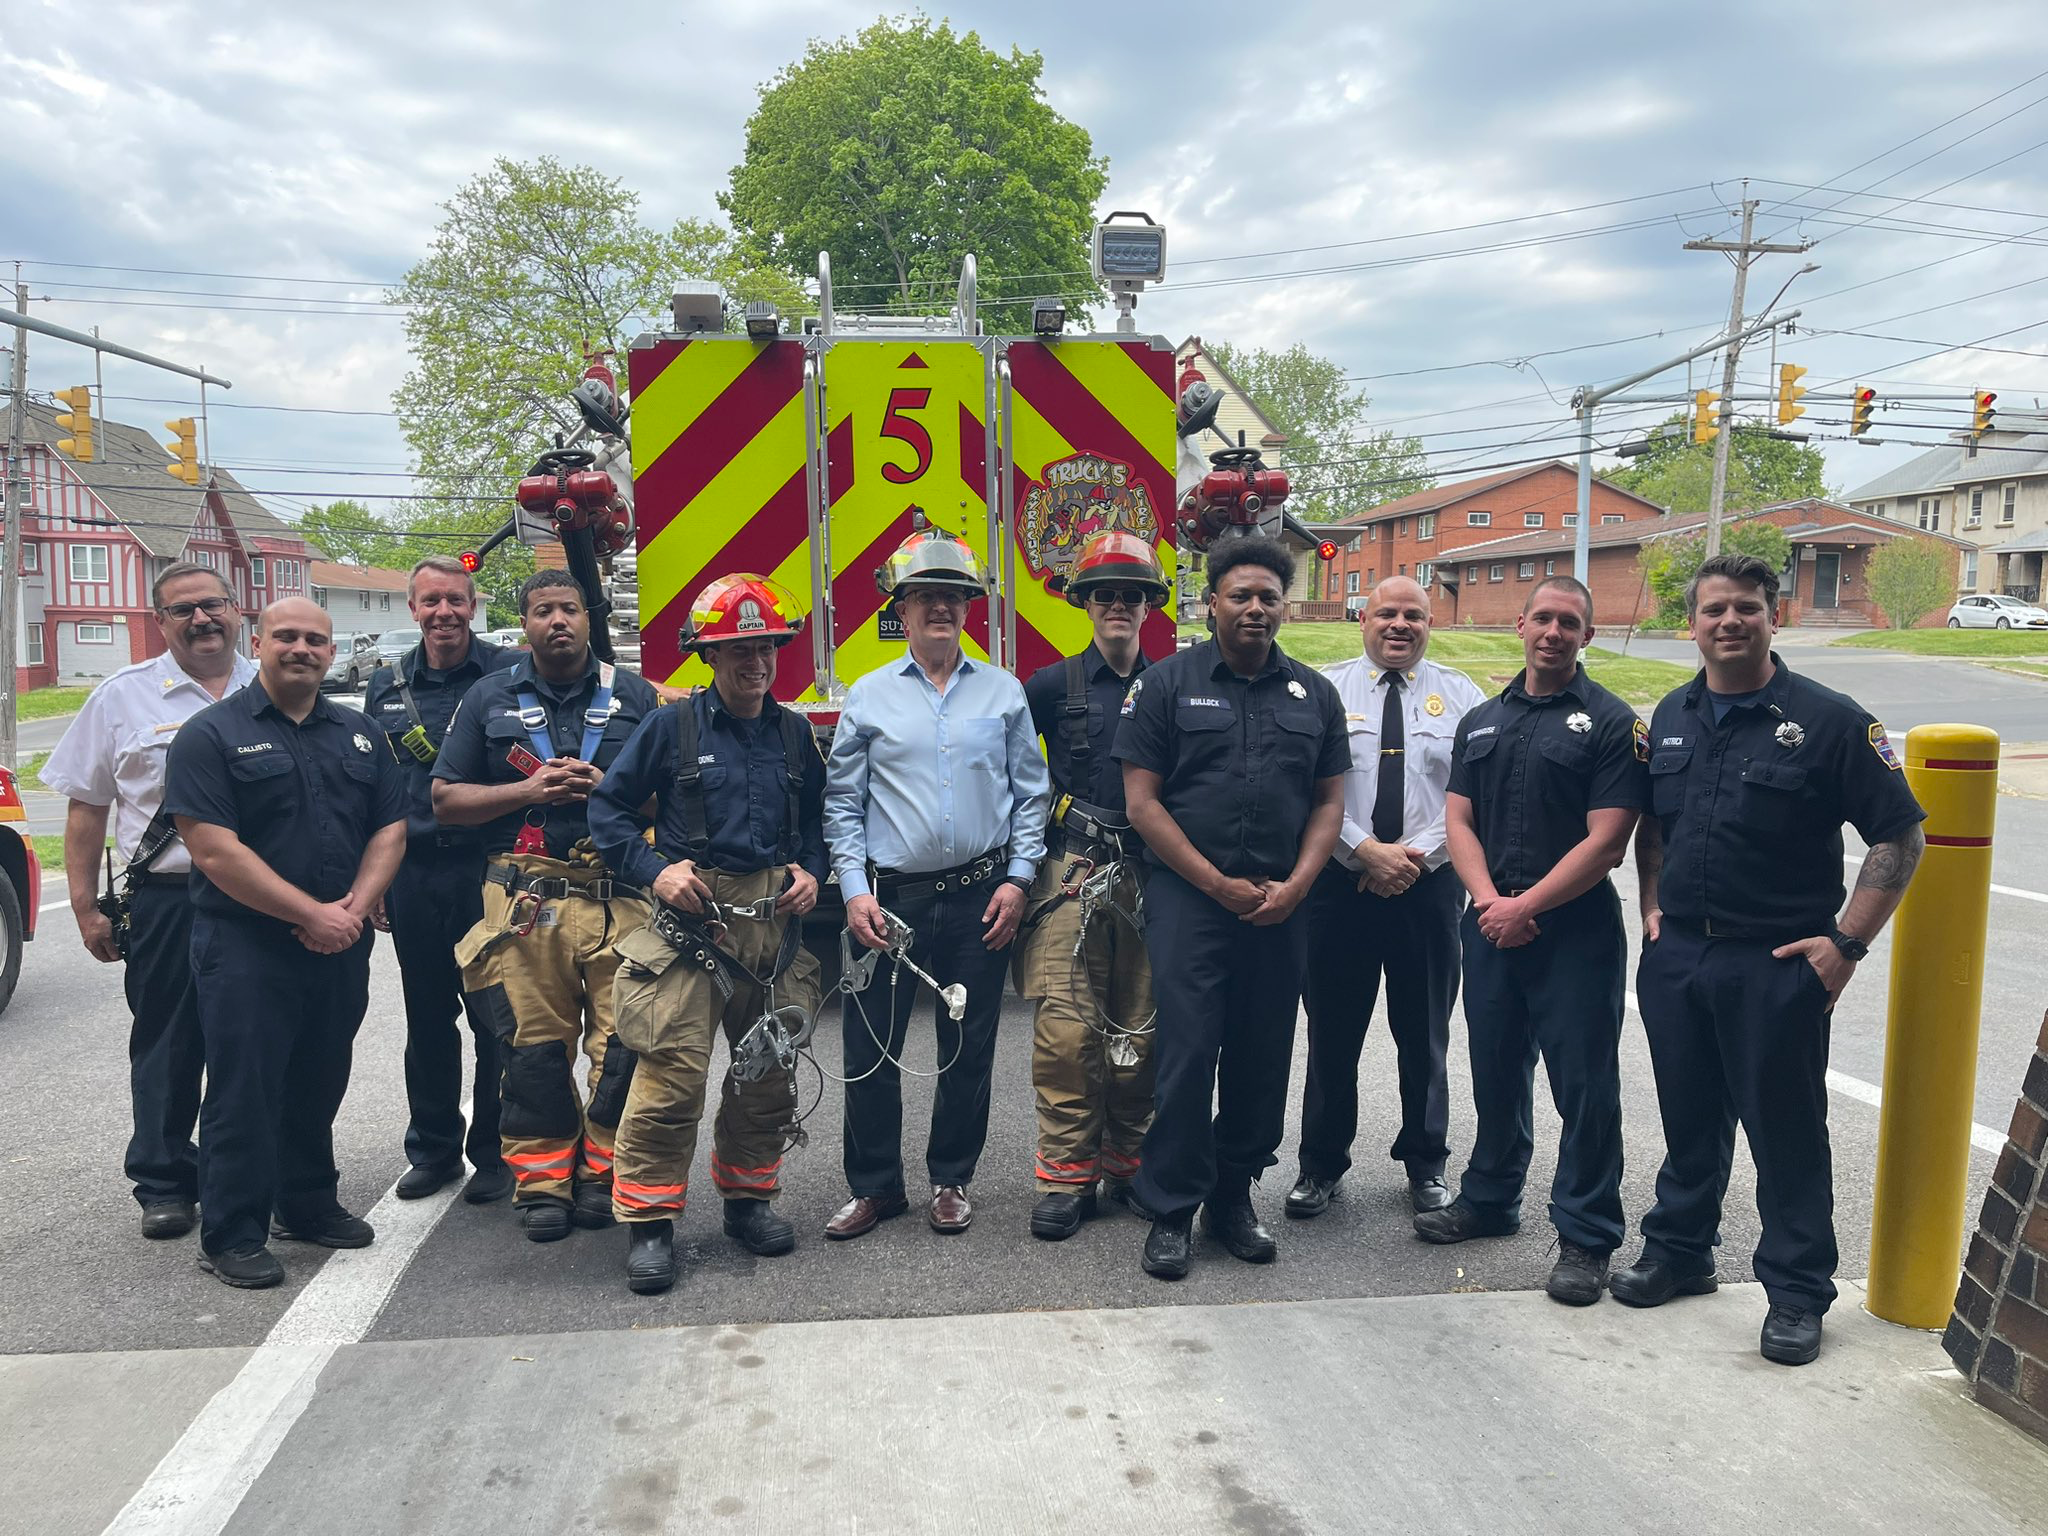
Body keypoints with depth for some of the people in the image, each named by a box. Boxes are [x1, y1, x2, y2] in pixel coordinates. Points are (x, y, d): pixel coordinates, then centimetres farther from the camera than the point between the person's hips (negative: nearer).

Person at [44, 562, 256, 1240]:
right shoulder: (122, 698, 5)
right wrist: (85, 906, 1)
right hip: (166, 900, -1)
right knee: (166, 1045, 7)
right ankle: (164, 1184, 20)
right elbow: (87, 807, 6)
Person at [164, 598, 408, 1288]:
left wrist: (355, 907, -9)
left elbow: (390, 828, 8)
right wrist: (311, 913, -18)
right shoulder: (212, 733, -6)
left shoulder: (360, 733, 11)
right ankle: (232, 1236, 10)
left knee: (319, 1085, 16)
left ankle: (309, 1204, 31)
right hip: (246, 946, -5)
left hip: (340, 946, 5)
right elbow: (215, 849, -15)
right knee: (244, 1092, -1)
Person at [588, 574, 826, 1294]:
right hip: (689, 921, -4)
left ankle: (748, 1196, 28)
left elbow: (818, 816, 23)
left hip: (774, 923, 4)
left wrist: (811, 870, 6)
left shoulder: (794, 733, 12)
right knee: (671, 1072, -9)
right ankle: (649, 1219, 4)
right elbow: (609, 807, 3)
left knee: (769, 1072, 10)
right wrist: (654, 870, -9)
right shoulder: (671, 725, 0)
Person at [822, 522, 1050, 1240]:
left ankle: (951, 1181, 26)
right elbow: (842, 802, 4)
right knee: (870, 1047, 3)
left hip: (981, 897, 1)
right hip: (890, 897, 0)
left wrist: (1017, 879, -2)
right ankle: (875, 1186, 19)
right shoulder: (868, 696, 4)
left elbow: (1030, 794, 7)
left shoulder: (1004, 693, 6)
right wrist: (853, 890, -5)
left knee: (968, 1048, 10)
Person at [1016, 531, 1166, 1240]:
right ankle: (1066, 1175, 3)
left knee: (1140, 1029, 6)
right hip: (1073, 875, -2)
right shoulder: (1054, 685, 6)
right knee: (1067, 1028, -8)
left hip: (1149, 879, 2)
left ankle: (1125, 1163, 21)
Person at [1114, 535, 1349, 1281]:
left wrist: (1295, 885, -5)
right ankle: (1171, 1212, 8)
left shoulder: (1314, 694, 11)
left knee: (1263, 1058, 9)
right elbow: (1142, 801, -5)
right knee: (1187, 1054, -4)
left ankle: (1234, 1197, 24)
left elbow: (1329, 800, 11)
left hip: (1279, 906, 4)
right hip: (1187, 901, -4)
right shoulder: (1166, 684, 0)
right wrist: (1219, 884, -10)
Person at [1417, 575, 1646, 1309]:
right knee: (1495, 1070, 16)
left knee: (1584, 1085, 0)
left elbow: (1605, 840, -11)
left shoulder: (1610, 722, -5)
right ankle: (1489, 1200, 33)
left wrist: (1526, 905, -15)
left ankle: (1585, 1238, 12)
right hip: (1492, 925, 5)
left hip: (1576, 931, -5)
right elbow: (1458, 819, 7)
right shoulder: (1482, 721, 12)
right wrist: (1489, 900, -9)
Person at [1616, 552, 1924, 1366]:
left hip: (1777, 964, -5)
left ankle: (1796, 1292, 18)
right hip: (1676, 955, 5)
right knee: (1689, 1117, 17)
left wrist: (1847, 941, -12)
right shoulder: (1673, 715, 8)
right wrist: (1653, 902, 10)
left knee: (1786, 1131, 5)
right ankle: (1679, 1250, 33)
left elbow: (1899, 836, -8)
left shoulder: (1828, 719, -10)